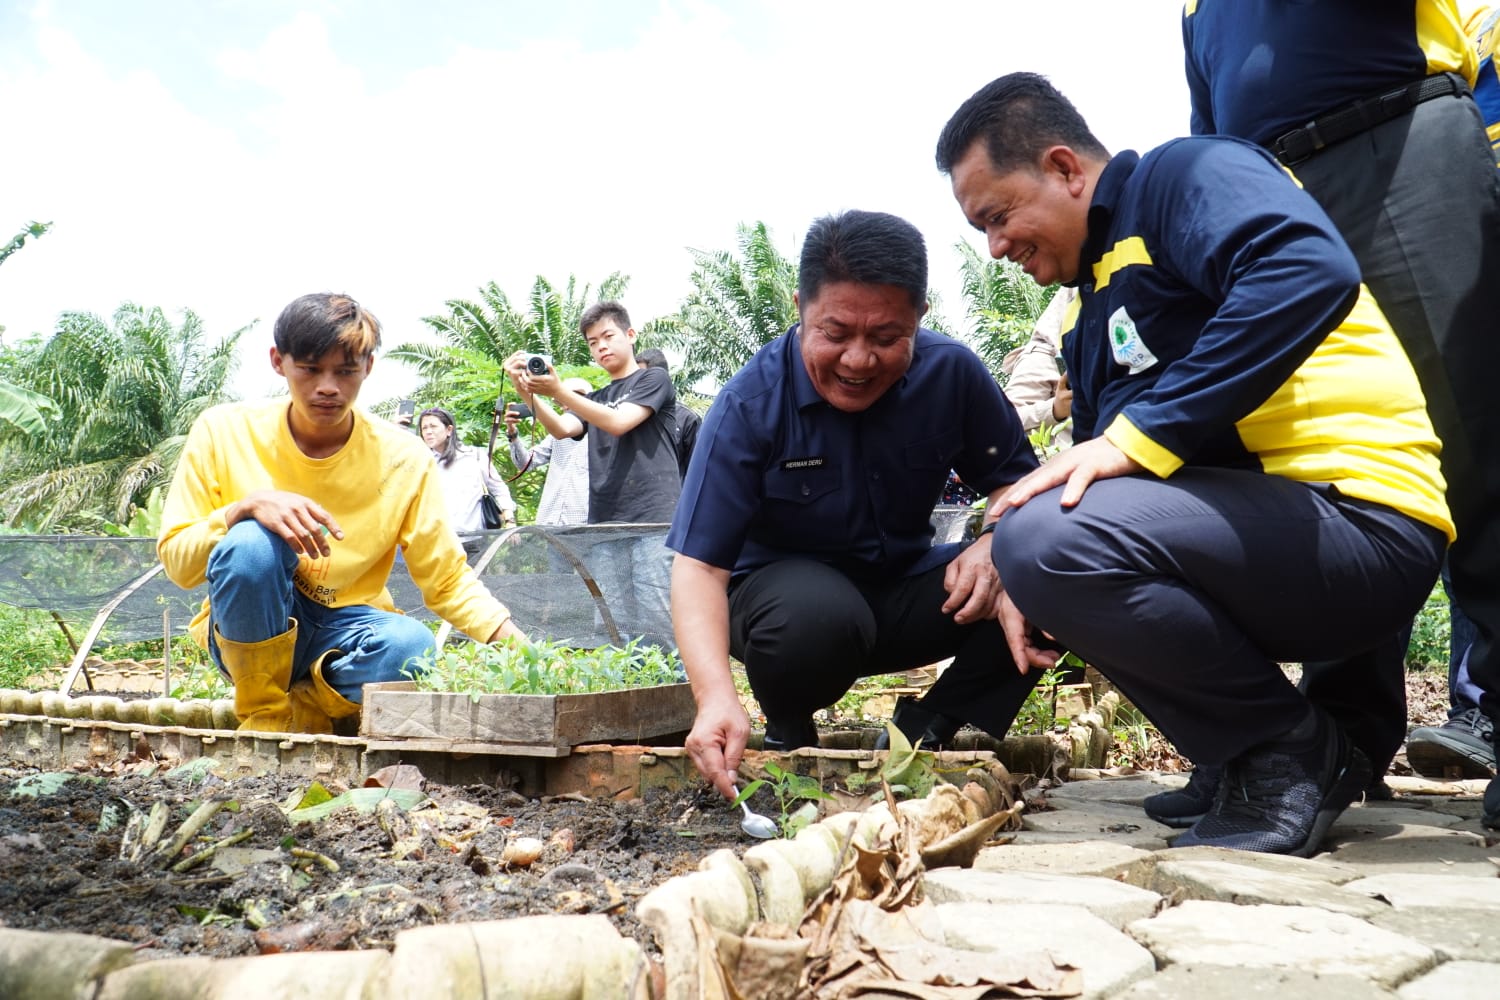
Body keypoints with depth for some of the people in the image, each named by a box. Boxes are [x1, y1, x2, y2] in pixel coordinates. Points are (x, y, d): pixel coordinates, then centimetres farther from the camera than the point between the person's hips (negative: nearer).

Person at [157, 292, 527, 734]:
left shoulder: (404, 460, -8)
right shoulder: (224, 432, -8)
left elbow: (449, 580, -6)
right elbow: (175, 562, -9)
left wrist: (515, 643, -23)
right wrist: (247, 507, -29)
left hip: (344, 637, 0)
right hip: (250, 630, 0)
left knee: (409, 643, -34)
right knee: (251, 543, -32)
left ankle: (304, 708, -3)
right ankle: (265, 714, -10)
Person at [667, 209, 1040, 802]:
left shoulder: (952, 374, -12)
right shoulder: (750, 404, -20)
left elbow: (1017, 482, -2)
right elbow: (699, 564, -25)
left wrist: (994, 545, -26)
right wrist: (716, 697, -41)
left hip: (906, 588, 4)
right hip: (787, 587, -3)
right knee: (816, 615, -39)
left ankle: (924, 733, -4)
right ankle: (787, 734, -5)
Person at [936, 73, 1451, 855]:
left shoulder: (1184, 176, -4)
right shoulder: (1095, 311, 21)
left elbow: (1310, 271, -25)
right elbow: (1094, 461, 19)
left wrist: (1141, 435, -25)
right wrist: (1033, 579, 0)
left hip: (1362, 511, -10)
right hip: (1255, 518, 10)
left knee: (1053, 541, -26)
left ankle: (1294, 751, -4)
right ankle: (1250, 758, 9)